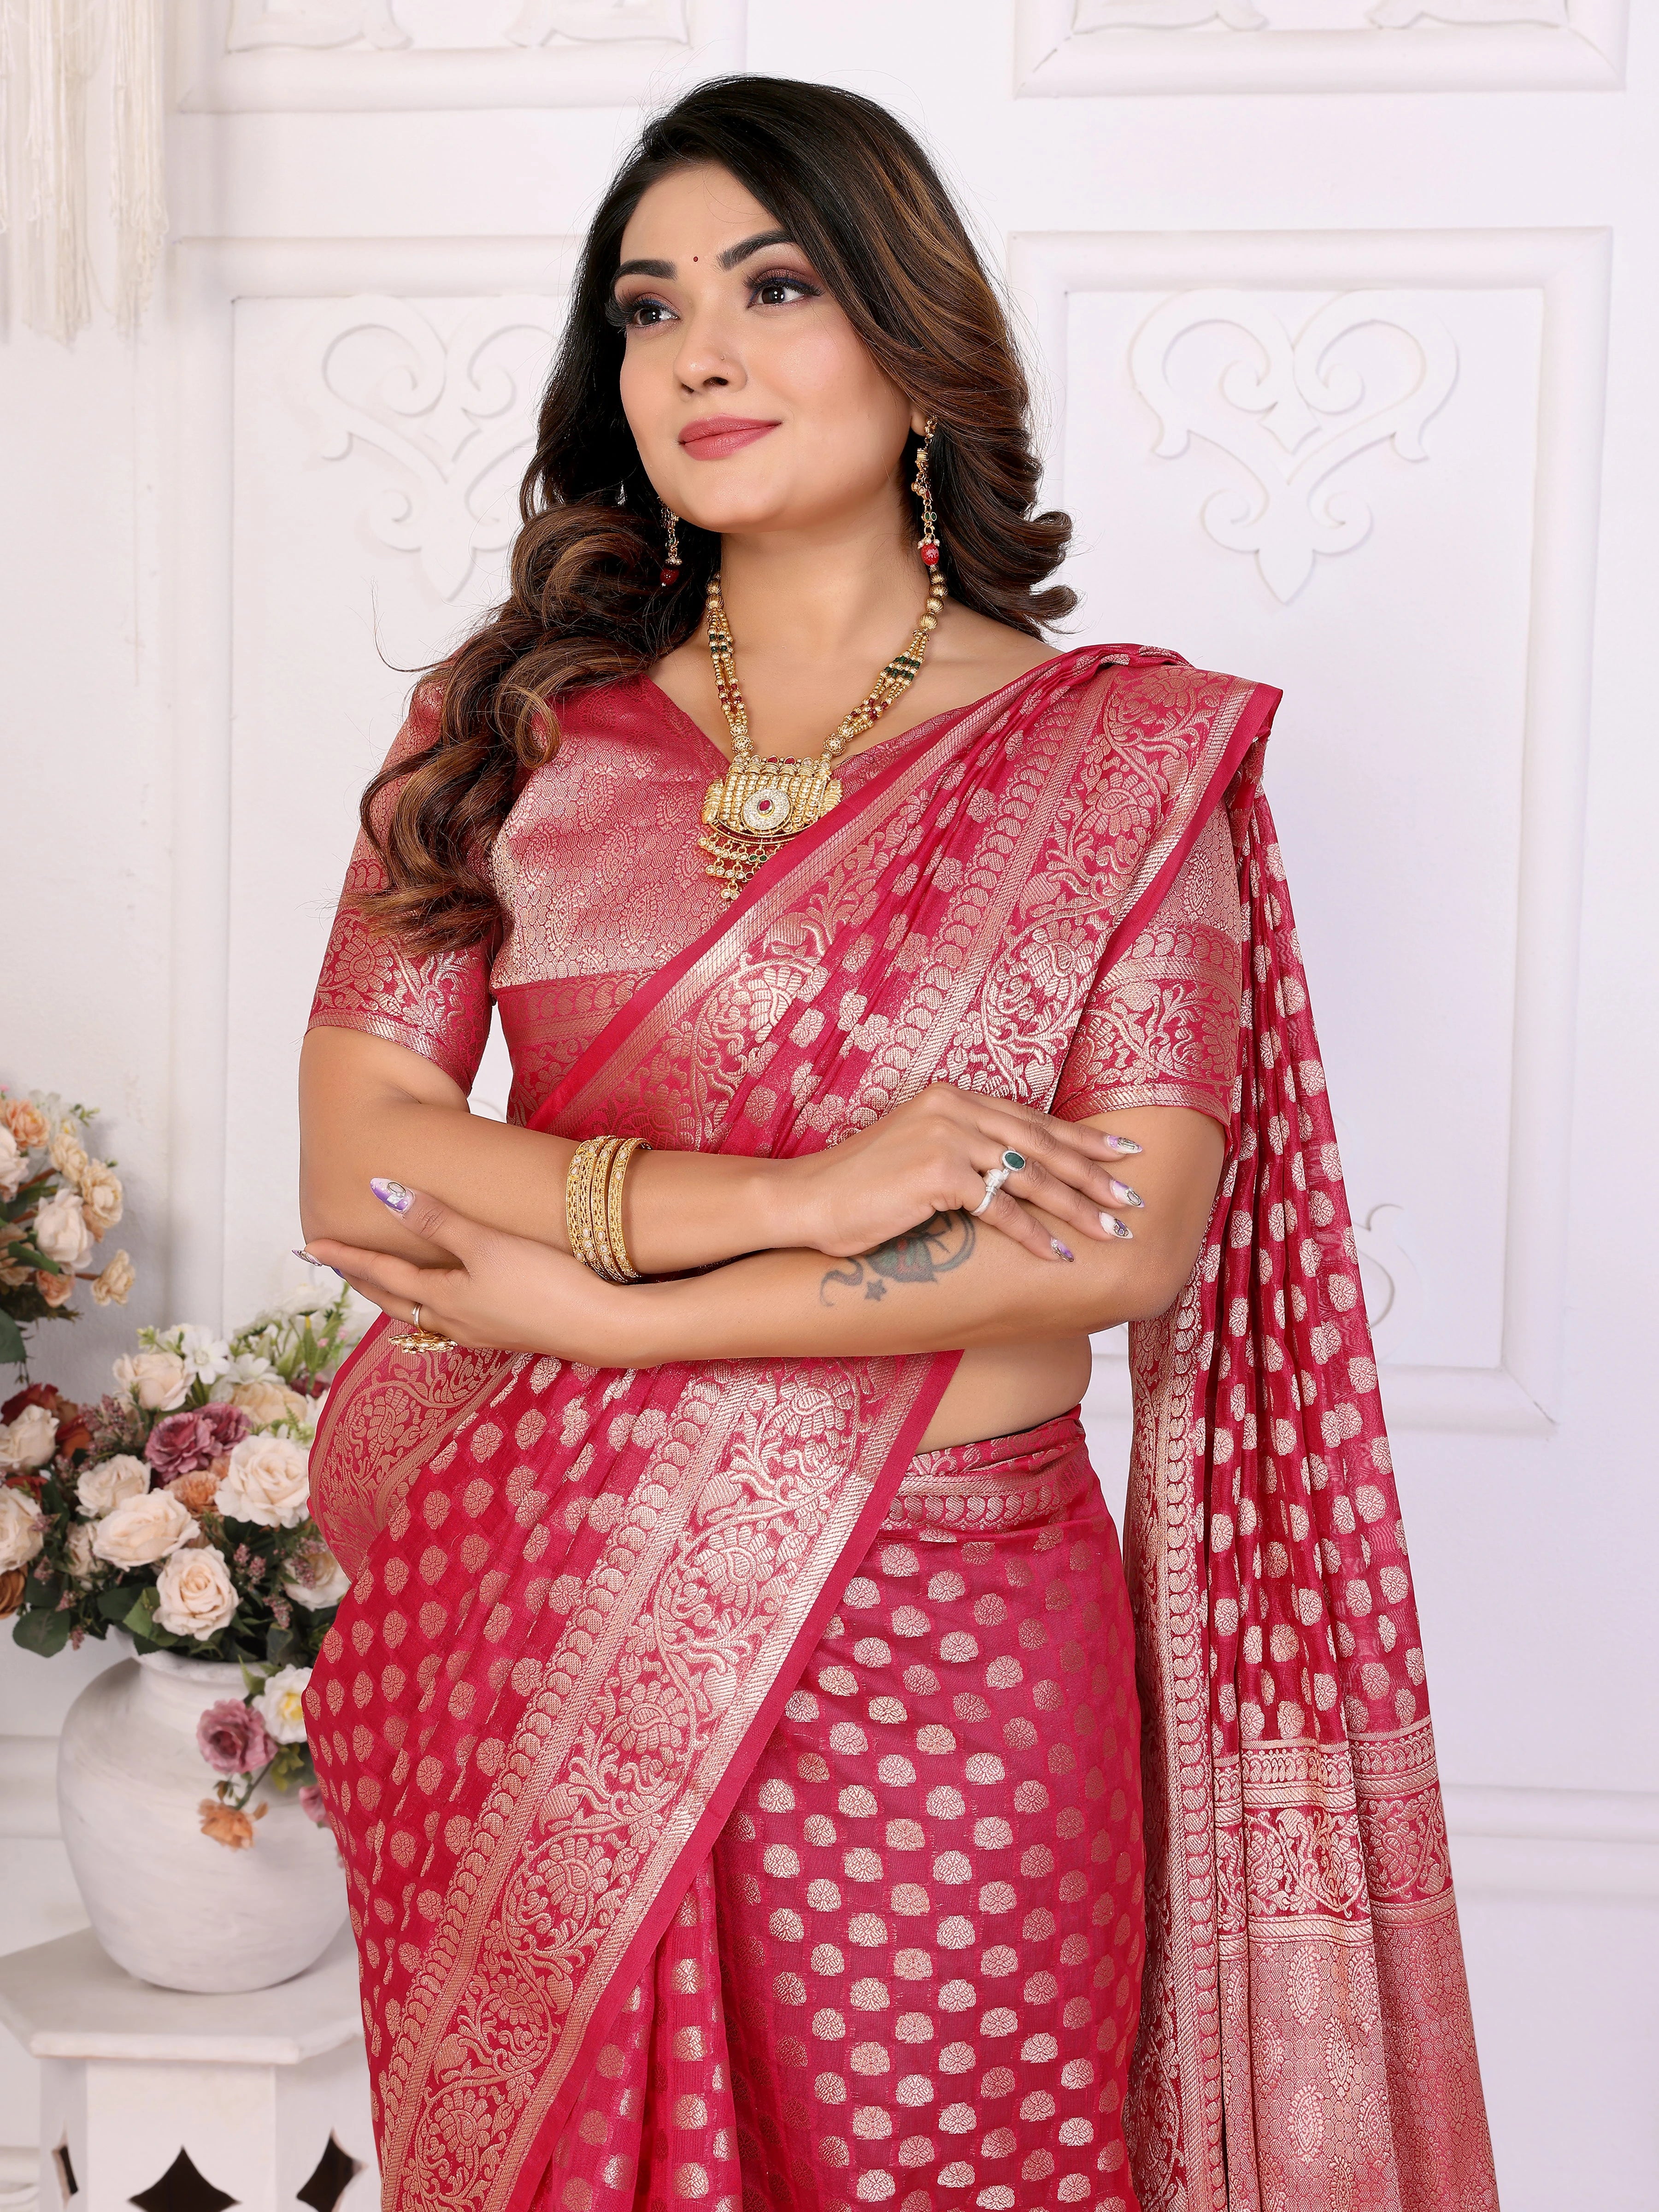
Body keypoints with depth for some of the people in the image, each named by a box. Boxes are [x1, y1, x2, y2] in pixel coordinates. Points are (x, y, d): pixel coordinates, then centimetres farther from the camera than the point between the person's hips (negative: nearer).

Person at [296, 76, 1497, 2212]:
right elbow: (353, 1163, -4)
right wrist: (795, 1194, -18)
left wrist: (591, 1306, -13)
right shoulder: (508, 725, 4)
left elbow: (1128, 1241, -12)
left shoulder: (1127, 750, -2)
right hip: (525, 1632, 3)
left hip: (926, 1657, -2)